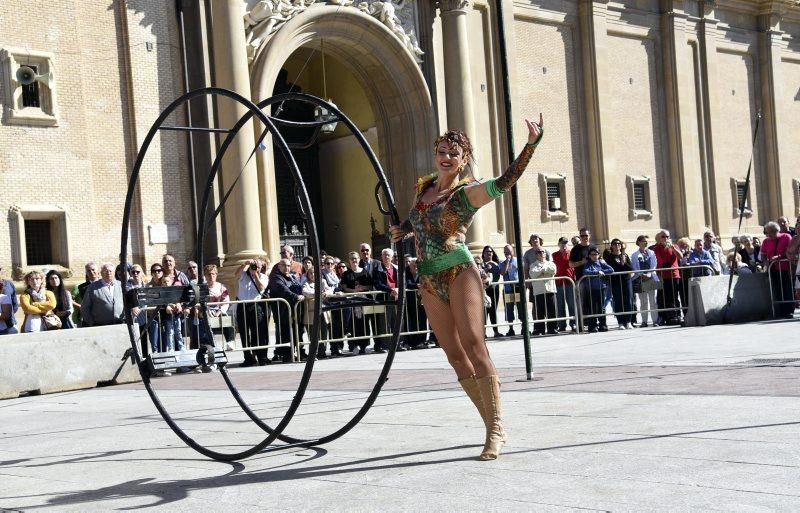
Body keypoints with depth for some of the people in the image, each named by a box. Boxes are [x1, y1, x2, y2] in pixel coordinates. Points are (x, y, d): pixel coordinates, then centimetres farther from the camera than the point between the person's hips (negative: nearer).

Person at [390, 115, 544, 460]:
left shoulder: (468, 192, -3)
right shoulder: (423, 186, 15)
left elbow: (504, 182, -21)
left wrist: (531, 145, -28)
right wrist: (404, 230, 19)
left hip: (459, 272, -6)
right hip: (429, 280, 6)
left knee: (474, 346, -17)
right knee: (455, 354, 3)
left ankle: (496, 428, -16)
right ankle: (491, 424, 9)